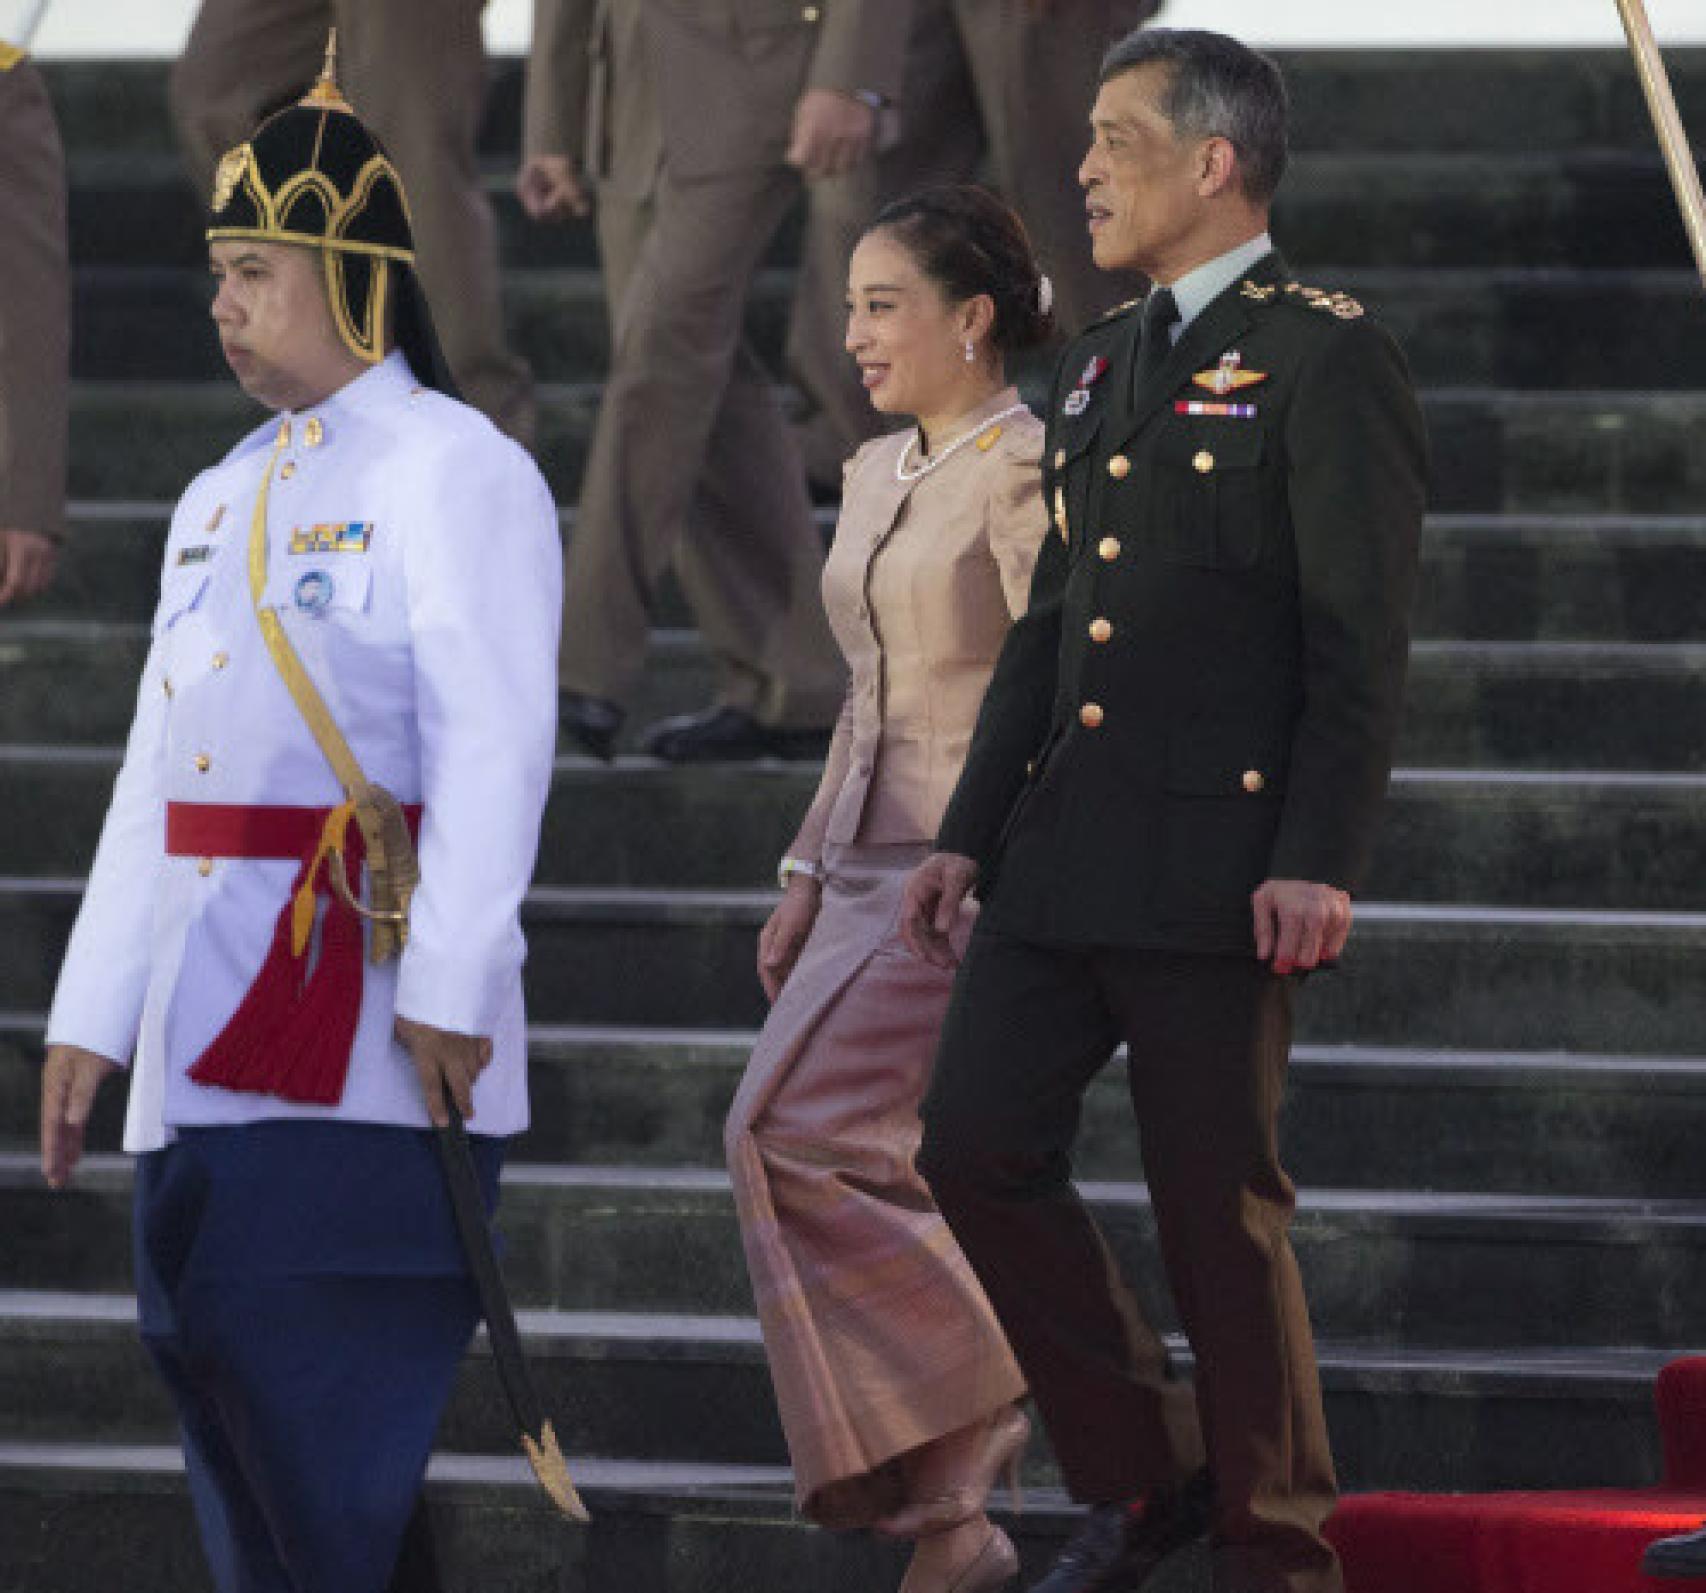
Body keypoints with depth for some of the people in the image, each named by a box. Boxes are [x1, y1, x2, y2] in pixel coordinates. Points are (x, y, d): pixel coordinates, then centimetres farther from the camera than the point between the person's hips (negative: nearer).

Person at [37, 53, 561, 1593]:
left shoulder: (455, 472, -5)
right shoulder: (222, 499, 20)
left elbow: (494, 744, -13)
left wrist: (449, 987, -21)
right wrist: (91, 1012, 15)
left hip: (365, 1032, -8)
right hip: (210, 1038, 8)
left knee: (333, 1425, -11)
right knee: (217, 1367, 7)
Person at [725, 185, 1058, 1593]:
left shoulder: (1030, 475, -11)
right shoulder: (876, 475, 16)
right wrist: (811, 879, 18)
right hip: (875, 881, 9)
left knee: (794, 1138, -19)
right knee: (874, 1186, 3)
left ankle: (973, 1392, -8)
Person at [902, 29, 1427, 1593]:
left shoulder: (1324, 358, -7)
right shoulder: (1103, 364, 18)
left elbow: (1363, 640, -12)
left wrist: (1320, 861, -19)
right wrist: (970, 832, 16)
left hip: (1220, 863, -8)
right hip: (1067, 860, 8)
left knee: (1218, 1208, -3)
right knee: (978, 1145, 1)